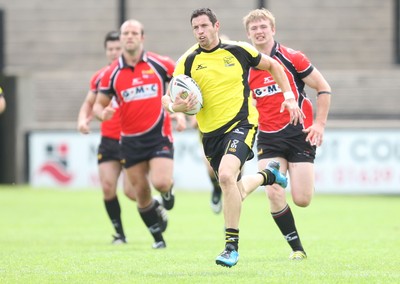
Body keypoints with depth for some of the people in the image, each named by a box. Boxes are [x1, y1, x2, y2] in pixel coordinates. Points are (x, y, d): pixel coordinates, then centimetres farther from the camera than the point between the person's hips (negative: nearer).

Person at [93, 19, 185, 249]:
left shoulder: (159, 64, -4)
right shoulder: (112, 73, 1)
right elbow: (99, 104, 8)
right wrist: (102, 113, -16)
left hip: (159, 135, -2)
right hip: (131, 141, 2)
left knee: (161, 182, -22)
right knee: (142, 193, 3)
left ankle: (168, 189, 16)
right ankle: (158, 237, 22)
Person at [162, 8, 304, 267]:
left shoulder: (239, 51, -3)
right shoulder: (188, 61, -2)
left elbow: (272, 65, 14)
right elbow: (169, 98, -4)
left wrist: (289, 96, 5)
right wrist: (175, 106, -28)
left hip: (241, 123, -4)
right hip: (210, 132, 4)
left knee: (226, 176, -28)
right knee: (237, 189, 14)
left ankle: (232, 245, -20)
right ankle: (268, 174, 50)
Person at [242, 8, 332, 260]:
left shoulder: (291, 58, -6)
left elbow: (324, 88, -2)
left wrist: (320, 124, -8)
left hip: (299, 133, -2)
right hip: (268, 138, 3)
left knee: (302, 200, -7)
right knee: (274, 194, -16)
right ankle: (297, 248, 0)